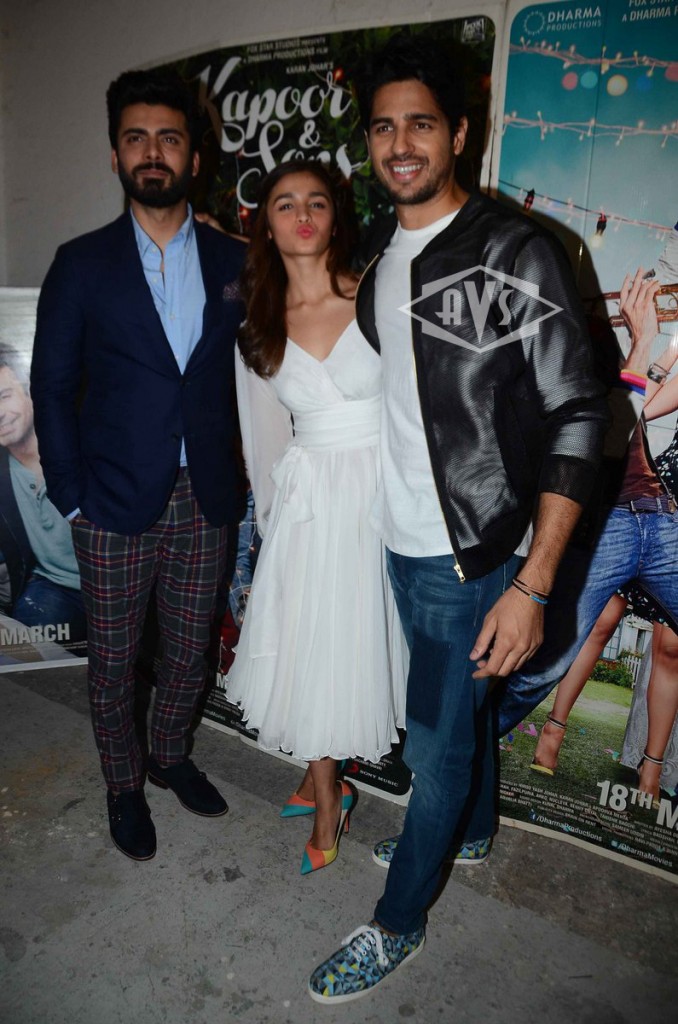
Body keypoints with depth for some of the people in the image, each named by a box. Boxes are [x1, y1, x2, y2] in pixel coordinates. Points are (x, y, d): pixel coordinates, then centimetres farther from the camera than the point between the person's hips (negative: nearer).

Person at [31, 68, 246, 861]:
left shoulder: (233, 262, 4)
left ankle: (170, 756, 43)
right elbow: (52, 387, -1)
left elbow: (247, 371, 6)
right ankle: (123, 786, 37)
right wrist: (70, 497, -5)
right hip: (115, 506, -2)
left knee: (189, 652, 16)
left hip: (205, 500, 2)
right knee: (113, 661, 12)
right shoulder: (82, 264, -2)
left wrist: (234, 477, -1)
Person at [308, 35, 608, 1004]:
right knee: (457, 702, 25)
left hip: (472, 556, -6)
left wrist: (533, 584, -21)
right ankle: (471, 825, 52)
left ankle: (397, 922, 31)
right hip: (401, 541, 7)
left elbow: (578, 417, -18)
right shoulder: (377, 259, 7)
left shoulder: (518, 253, -15)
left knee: (434, 739, 8)